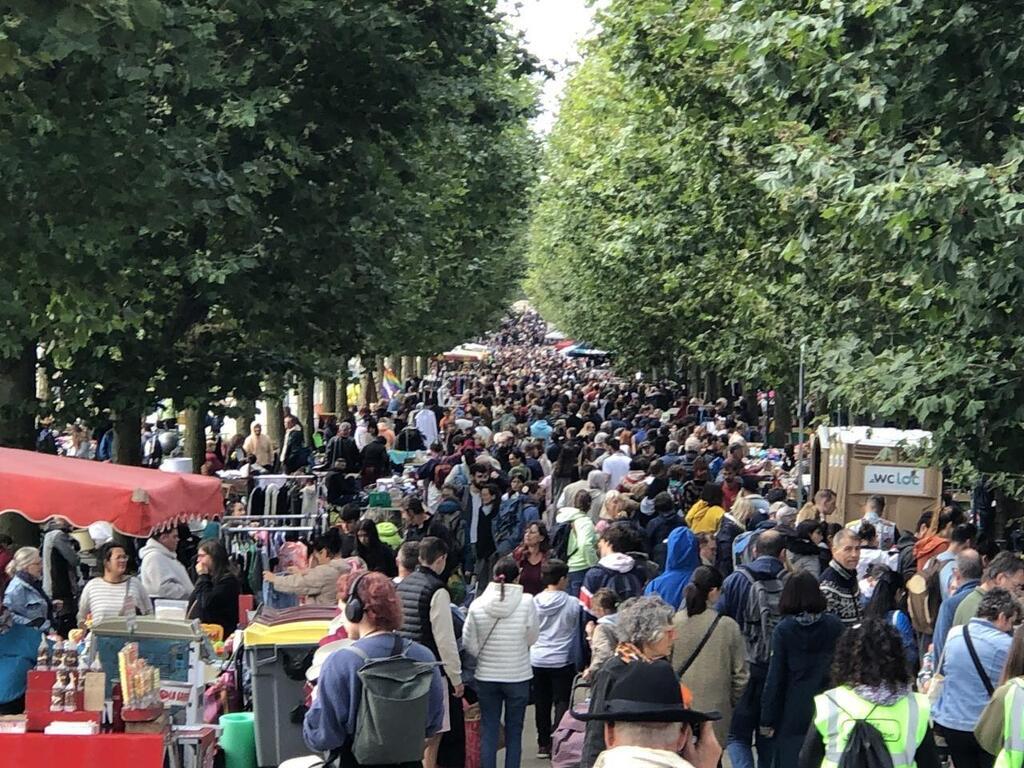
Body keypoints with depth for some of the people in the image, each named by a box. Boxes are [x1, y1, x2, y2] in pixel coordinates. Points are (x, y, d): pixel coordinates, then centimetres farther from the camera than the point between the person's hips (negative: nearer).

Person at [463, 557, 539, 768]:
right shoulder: (527, 602, -13)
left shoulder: (477, 604, -7)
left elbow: (468, 643, -2)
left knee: (488, 731, 9)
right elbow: (532, 638, -3)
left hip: (486, 676, 1)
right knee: (514, 731, 10)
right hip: (518, 676, -1)